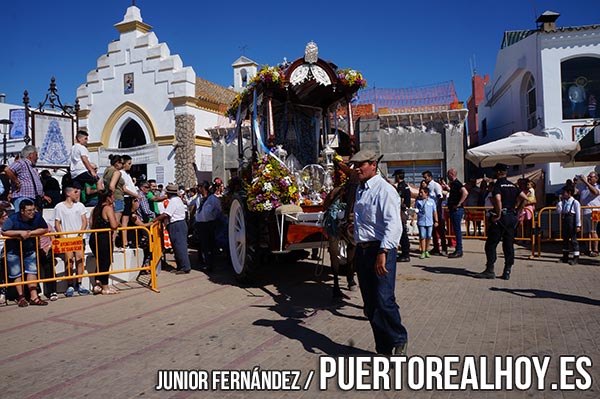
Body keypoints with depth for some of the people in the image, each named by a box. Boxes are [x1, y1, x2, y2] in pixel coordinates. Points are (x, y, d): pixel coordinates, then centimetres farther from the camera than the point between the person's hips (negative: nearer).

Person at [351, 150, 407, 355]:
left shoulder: (384, 189, -10)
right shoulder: (360, 189, 17)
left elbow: (393, 224, -20)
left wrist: (383, 253, -27)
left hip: (380, 250, -8)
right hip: (362, 250, 8)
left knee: (384, 301, -10)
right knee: (370, 305, 10)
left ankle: (399, 341, 15)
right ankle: (384, 349, 23)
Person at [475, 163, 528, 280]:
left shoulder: (497, 185, -10)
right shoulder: (513, 185, 13)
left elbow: (498, 199, -27)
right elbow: (524, 198, 10)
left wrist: (498, 215, -20)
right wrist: (517, 211, 12)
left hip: (501, 218, -7)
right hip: (512, 217, 7)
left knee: (491, 244, -1)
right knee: (509, 245, 10)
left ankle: (490, 270, -1)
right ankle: (507, 271, 11)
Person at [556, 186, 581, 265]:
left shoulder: (575, 202, -7)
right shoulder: (563, 202, 12)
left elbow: (578, 214, -10)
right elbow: (558, 211, 5)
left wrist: (578, 225, -13)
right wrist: (560, 201, 0)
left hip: (571, 221, -7)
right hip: (564, 221, 7)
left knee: (573, 239, -3)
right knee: (565, 239, 12)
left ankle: (576, 258, 4)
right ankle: (565, 257, 21)